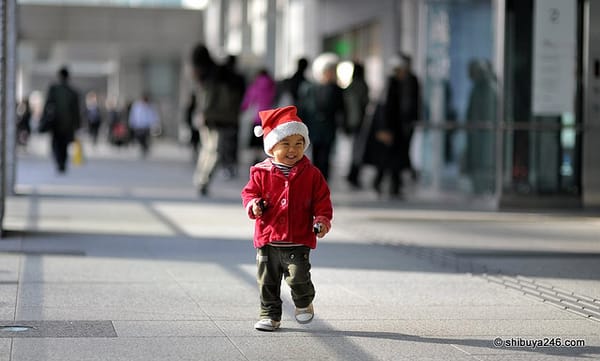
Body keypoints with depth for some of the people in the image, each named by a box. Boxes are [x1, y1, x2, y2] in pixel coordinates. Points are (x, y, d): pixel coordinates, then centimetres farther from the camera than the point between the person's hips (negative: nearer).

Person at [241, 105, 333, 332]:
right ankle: (270, 315, 22)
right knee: (267, 280, 8)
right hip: (268, 239, 2)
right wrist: (253, 205, -16)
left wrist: (322, 220, -12)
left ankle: (304, 303, 20)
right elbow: (250, 192, 5)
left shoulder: (311, 174, -1)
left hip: (298, 240, -1)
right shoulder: (261, 172, -2)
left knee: (298, 276, -11)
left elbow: (322, 201, 3)